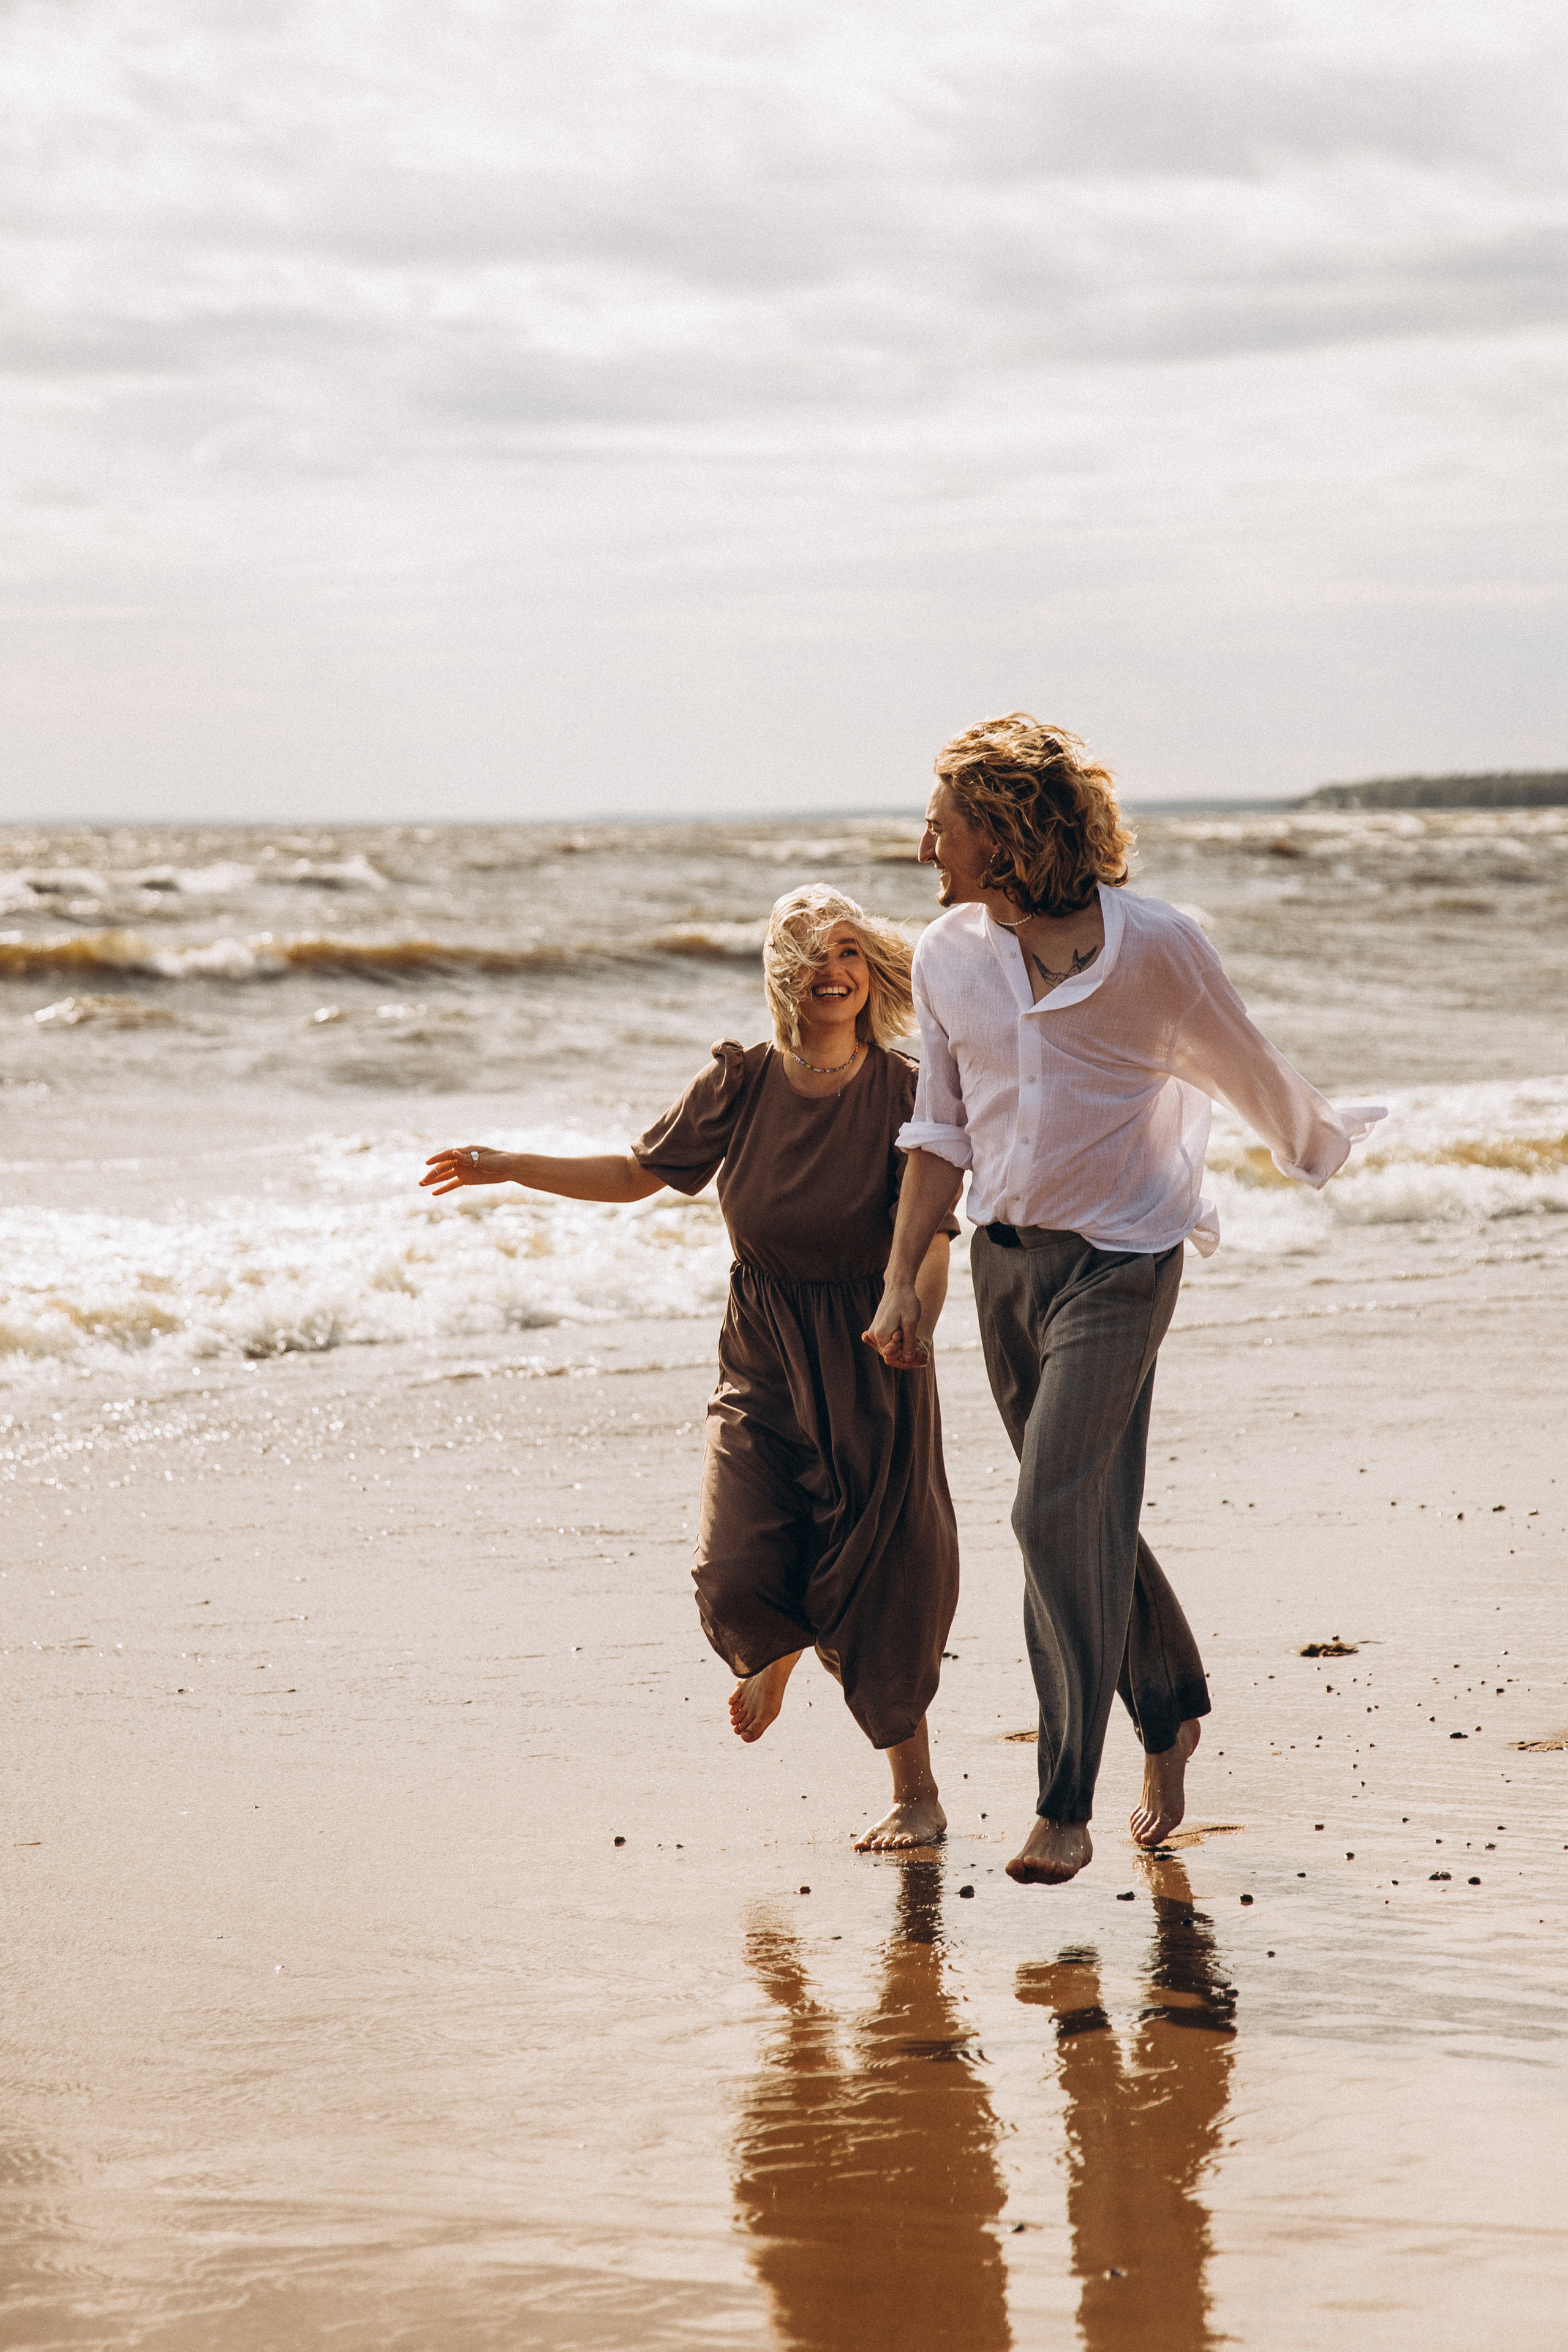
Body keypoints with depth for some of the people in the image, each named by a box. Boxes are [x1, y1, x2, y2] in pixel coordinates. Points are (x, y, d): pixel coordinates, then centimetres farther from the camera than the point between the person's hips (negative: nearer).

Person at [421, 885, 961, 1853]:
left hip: (870, 1365, -2)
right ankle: (780, 1647, 29)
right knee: (736, 1581, -10)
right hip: (763, 1357, 2)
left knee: (878, 1591, -2)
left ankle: (917, 1793, 16)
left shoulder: (903, 1095, -10)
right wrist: (511, 1168, 8)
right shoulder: (743, 1083, -2)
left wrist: (912, 1317, -37)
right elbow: (641, 1172, 12)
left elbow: (932, 1240, -16)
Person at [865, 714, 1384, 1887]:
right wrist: (902, 1279, 4)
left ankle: (1066, 1807, -8)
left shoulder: (1153, 944, -13)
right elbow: (941, 1130, 9)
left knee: (1059, 1514, -13)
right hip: (1005, 1259, 5)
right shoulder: (949, 955, 1)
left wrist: (1316, 1145, 20)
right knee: (1088, 1515, 13)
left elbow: (1244, 1067, 4)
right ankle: (1174, 1712, 35)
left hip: (1119, 1260, -5)